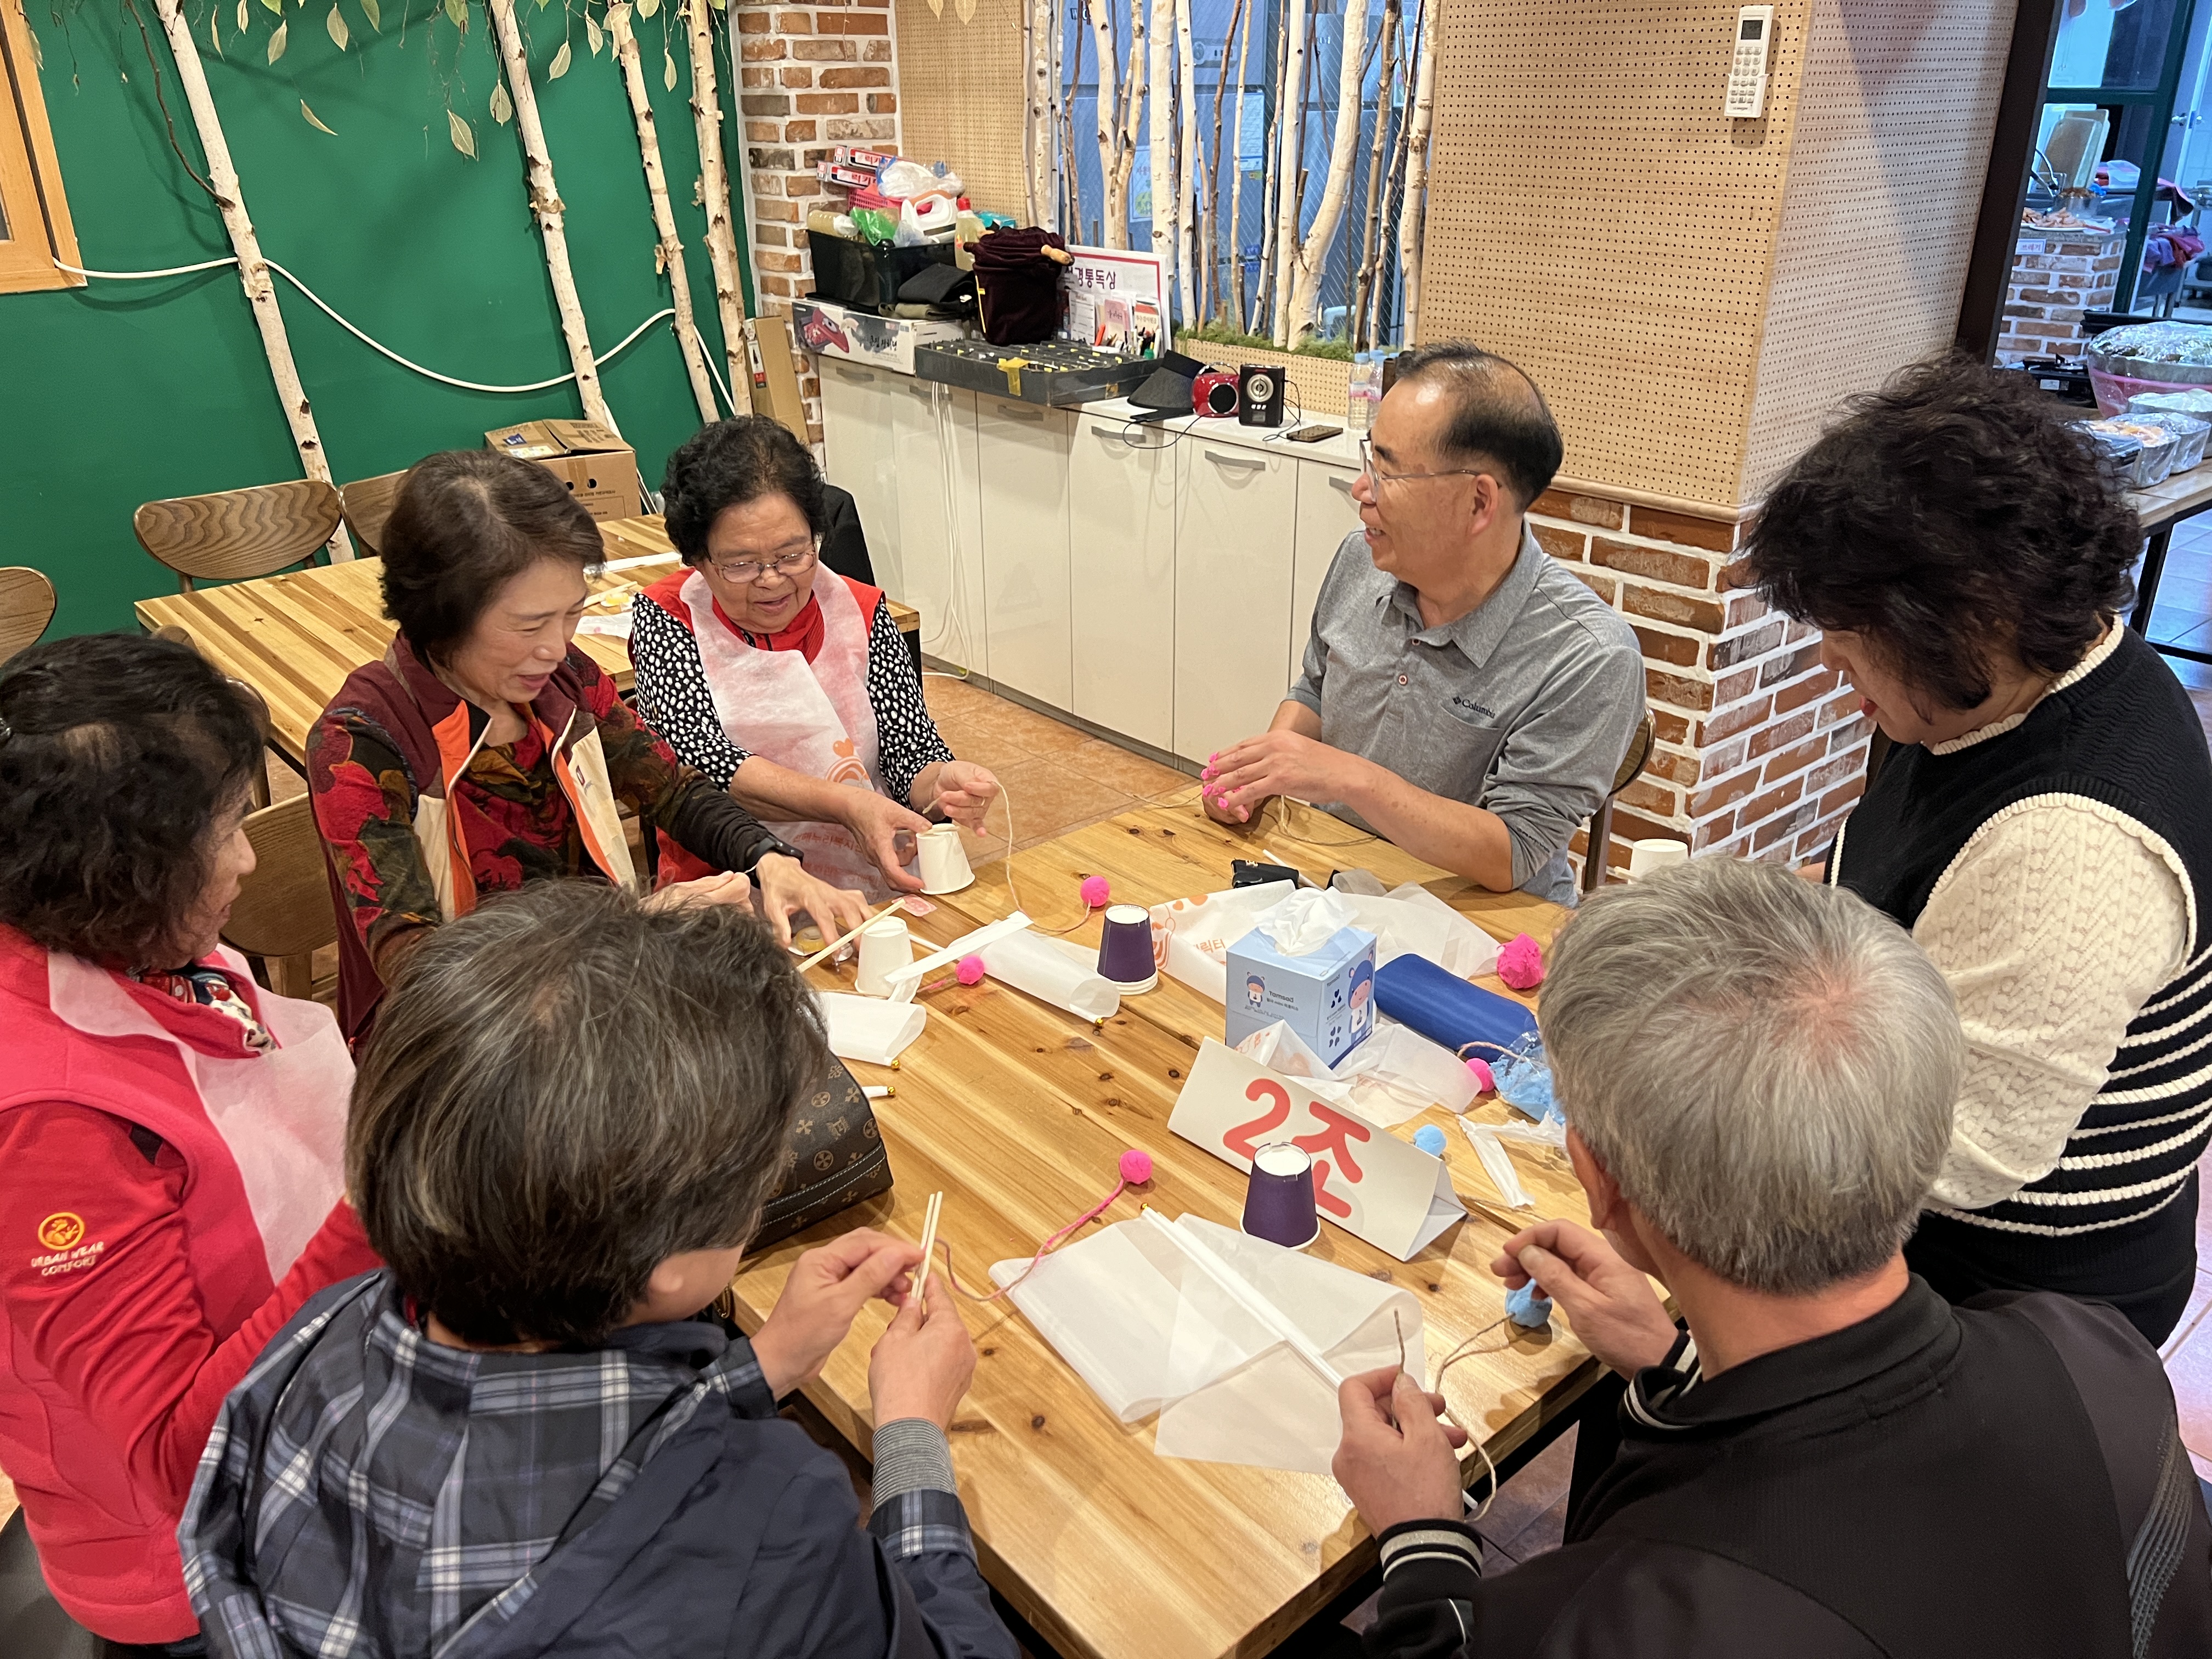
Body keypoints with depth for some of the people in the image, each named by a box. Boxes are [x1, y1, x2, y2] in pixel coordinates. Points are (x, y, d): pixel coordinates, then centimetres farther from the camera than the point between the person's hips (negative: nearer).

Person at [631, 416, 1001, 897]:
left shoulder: (861, 612, 7)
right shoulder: (667, 618, 0)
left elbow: (912, 752, 3)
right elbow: (702, 758, -14)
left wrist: (941, 785, -21)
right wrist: (846, 804, -28)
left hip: (874, 880, 4)